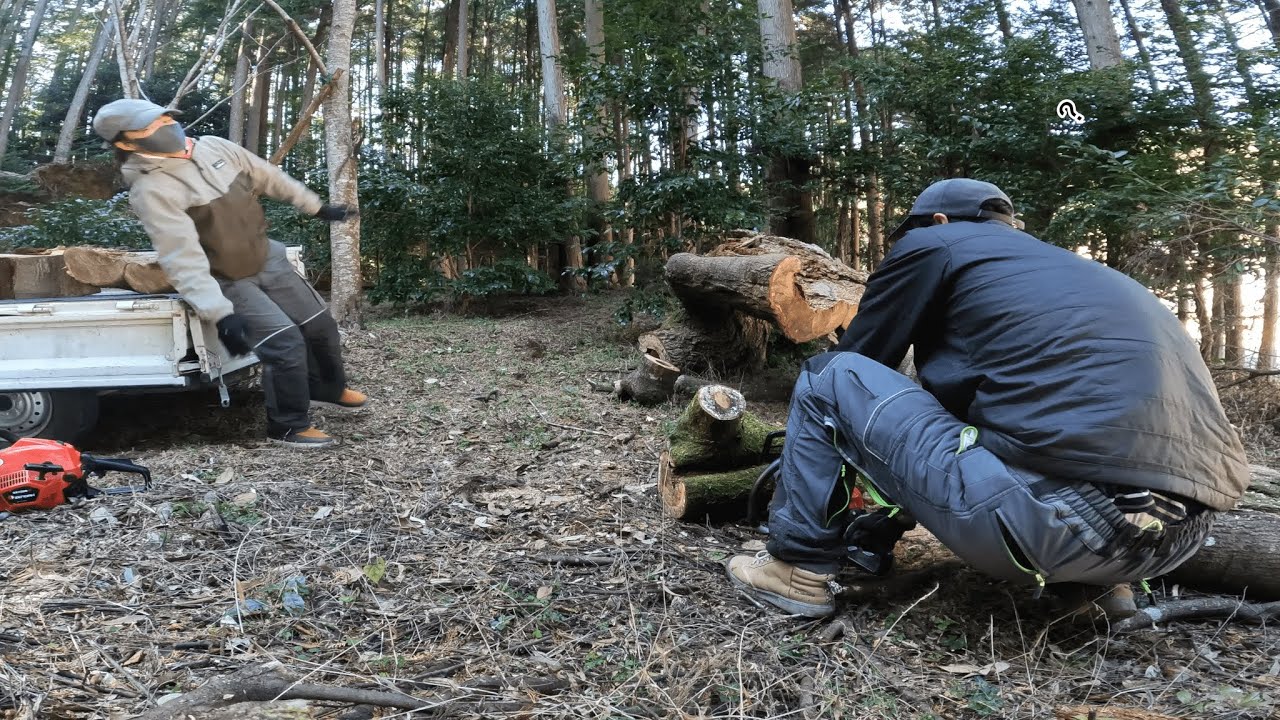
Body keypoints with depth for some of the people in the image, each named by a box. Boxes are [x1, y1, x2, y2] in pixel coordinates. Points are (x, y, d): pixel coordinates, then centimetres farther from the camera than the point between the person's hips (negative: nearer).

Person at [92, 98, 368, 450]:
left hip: (268, 259, 7)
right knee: (286, 343, -18)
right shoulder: (151, 190, -24)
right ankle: (289, 426, 2)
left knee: (321, 325, 13)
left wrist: (317, 207, 17)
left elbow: (269, 176, 11)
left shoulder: (215, 147, -4)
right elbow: (183, 260, -31)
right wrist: (220, 315, -39)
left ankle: (328, 387, 39)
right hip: (227, 282, -7)